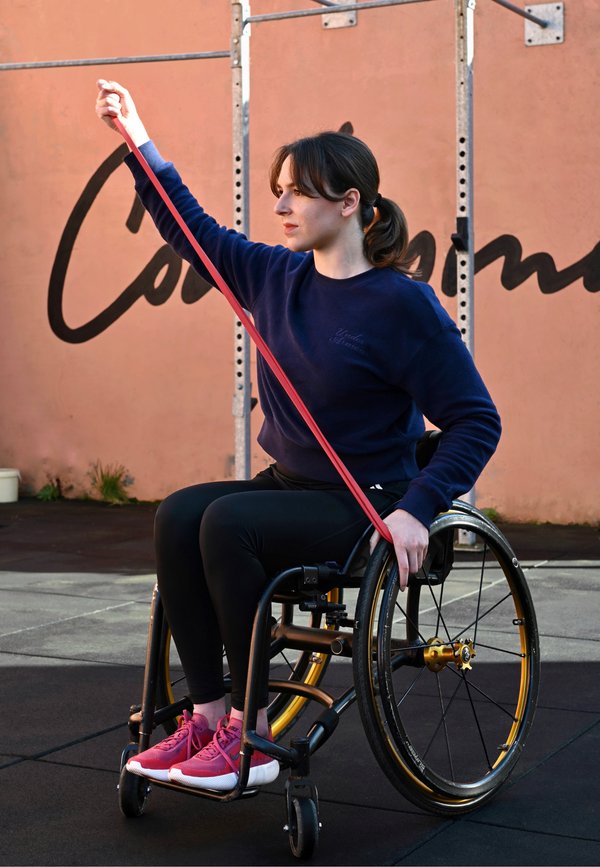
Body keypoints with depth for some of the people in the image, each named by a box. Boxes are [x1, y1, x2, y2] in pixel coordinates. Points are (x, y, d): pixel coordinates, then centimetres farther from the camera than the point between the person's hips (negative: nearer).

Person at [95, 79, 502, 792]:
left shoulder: (401, 304, -14)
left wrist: (417, 508, -23)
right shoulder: (277, 275, 6)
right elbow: (194, 231, 20)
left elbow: (476, 421, -13)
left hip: (361, 505, -6)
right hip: (287, 486, 7)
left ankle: (251, 737, -20)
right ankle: (207, 715, -17)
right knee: (178, 514, -19)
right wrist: (137, 140, 18)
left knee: (227, 522, -29)